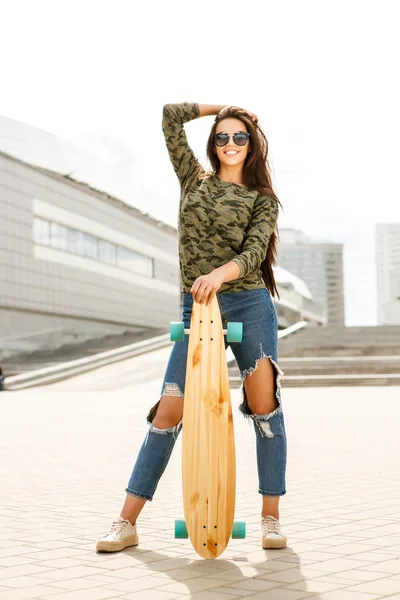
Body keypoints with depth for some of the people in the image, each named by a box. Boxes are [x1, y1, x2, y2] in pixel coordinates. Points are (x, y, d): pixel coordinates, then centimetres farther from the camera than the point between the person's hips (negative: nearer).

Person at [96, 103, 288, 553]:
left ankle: (270, 517, 10)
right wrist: (220, 108, 21)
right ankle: (126, 523, 0)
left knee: (265, 407, -4)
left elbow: (254, 252, -8)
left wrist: (218, 274, -26)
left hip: (249, 305, -1)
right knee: (168, 412, -4)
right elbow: (171, 116, 13)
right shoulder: (194, 179, 15)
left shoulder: (262, 198, 8)